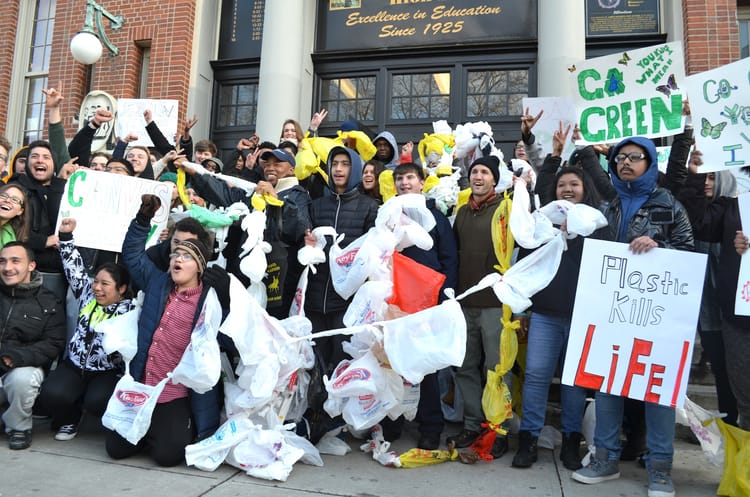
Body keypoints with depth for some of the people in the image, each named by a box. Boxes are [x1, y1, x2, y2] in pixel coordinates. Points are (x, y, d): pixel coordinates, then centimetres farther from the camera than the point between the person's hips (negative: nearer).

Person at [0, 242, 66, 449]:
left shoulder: (48, 303, 1)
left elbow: (53, 345, -6)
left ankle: (18, 427, -6)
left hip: (23, 368, -2)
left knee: (22, 378, -34)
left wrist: (17, 357, -24)